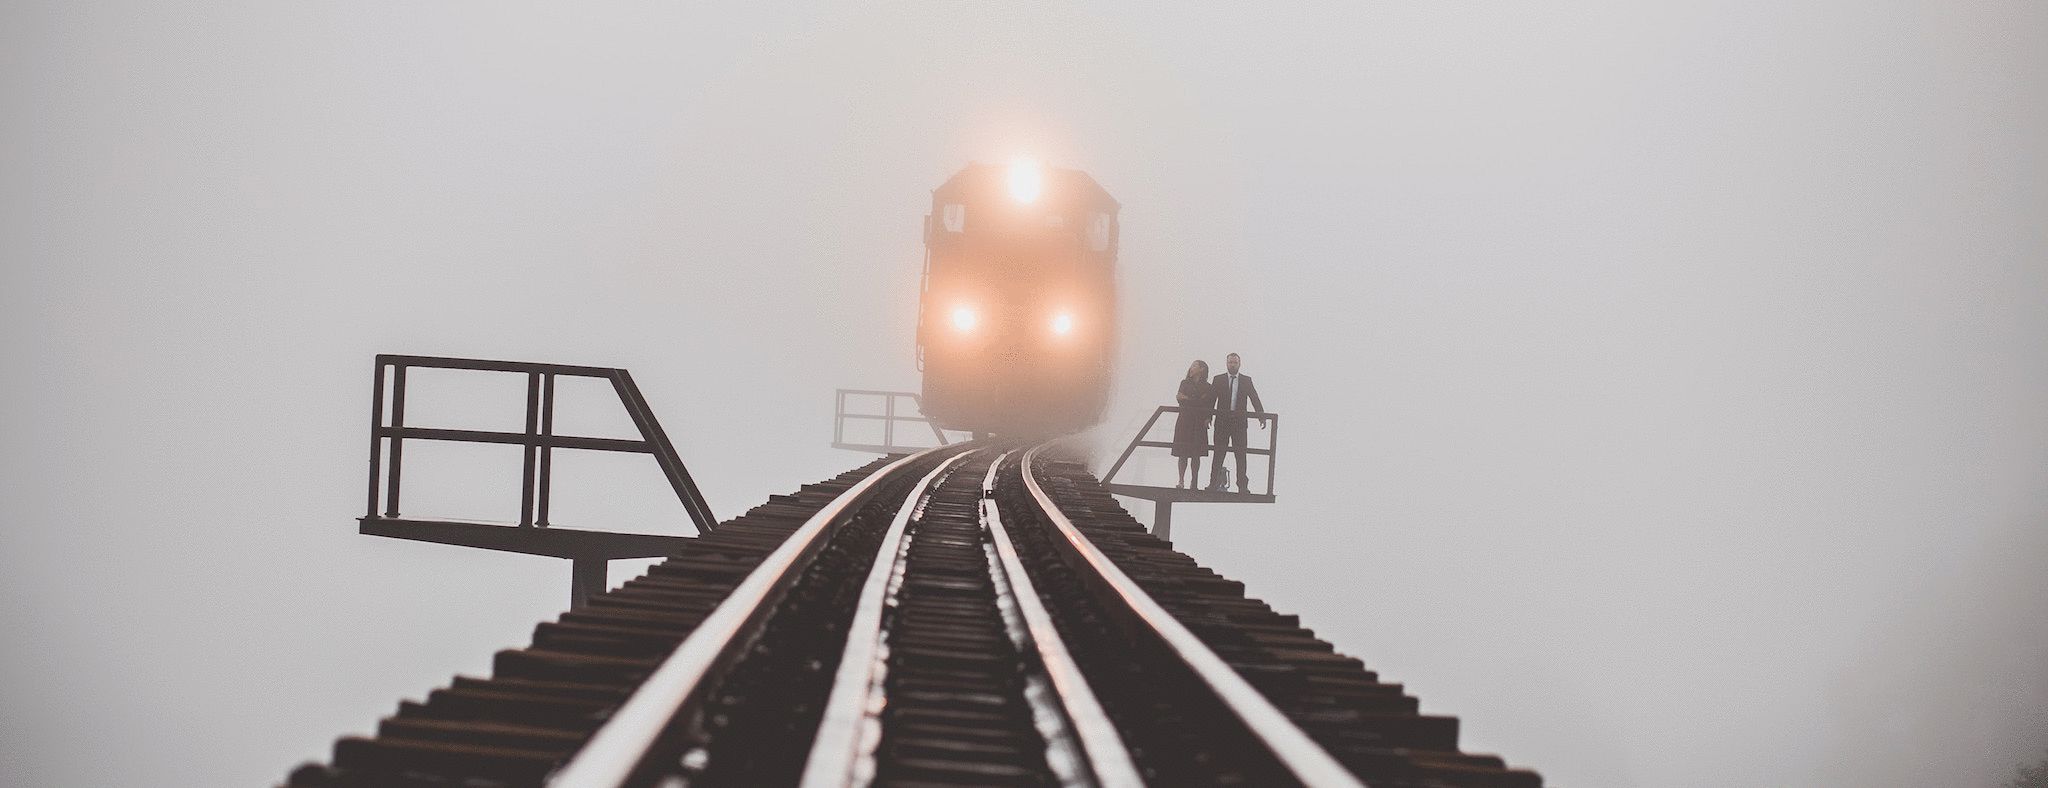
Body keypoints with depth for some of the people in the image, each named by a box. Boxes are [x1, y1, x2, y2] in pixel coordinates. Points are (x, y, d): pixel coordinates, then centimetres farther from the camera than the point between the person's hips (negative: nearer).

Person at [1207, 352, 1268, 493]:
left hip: (1239, 422, 0)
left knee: (1241, 454, 1)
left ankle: (1242, 486, 4)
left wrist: (1262, 417, -6)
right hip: (1222, 422, 0)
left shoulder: (1246, 380, 7)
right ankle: (1213, 483, 5)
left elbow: (1255, 399, 3)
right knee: (1219, 453, 2)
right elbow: (1211, 399, 3)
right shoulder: (1218, 379, 6)